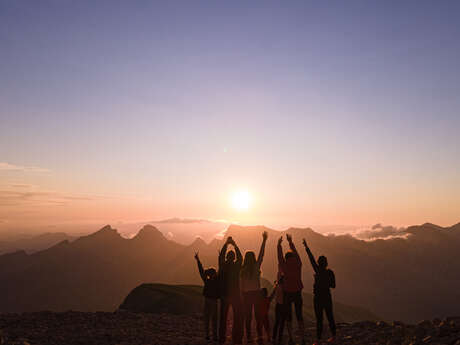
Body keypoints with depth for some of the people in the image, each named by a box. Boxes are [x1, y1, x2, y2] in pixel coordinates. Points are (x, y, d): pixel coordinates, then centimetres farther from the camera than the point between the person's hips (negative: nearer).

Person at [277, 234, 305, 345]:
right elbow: (295, 252, 4)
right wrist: (290, 241, 13)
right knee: (299, 316, 9)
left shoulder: (284, 266, -8)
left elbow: (280, 256, 0)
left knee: (288, 316, 4)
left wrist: (279, 244, 8)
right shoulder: (298, 265, -4)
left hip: (287, 294, -1)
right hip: (297, 293, 1)